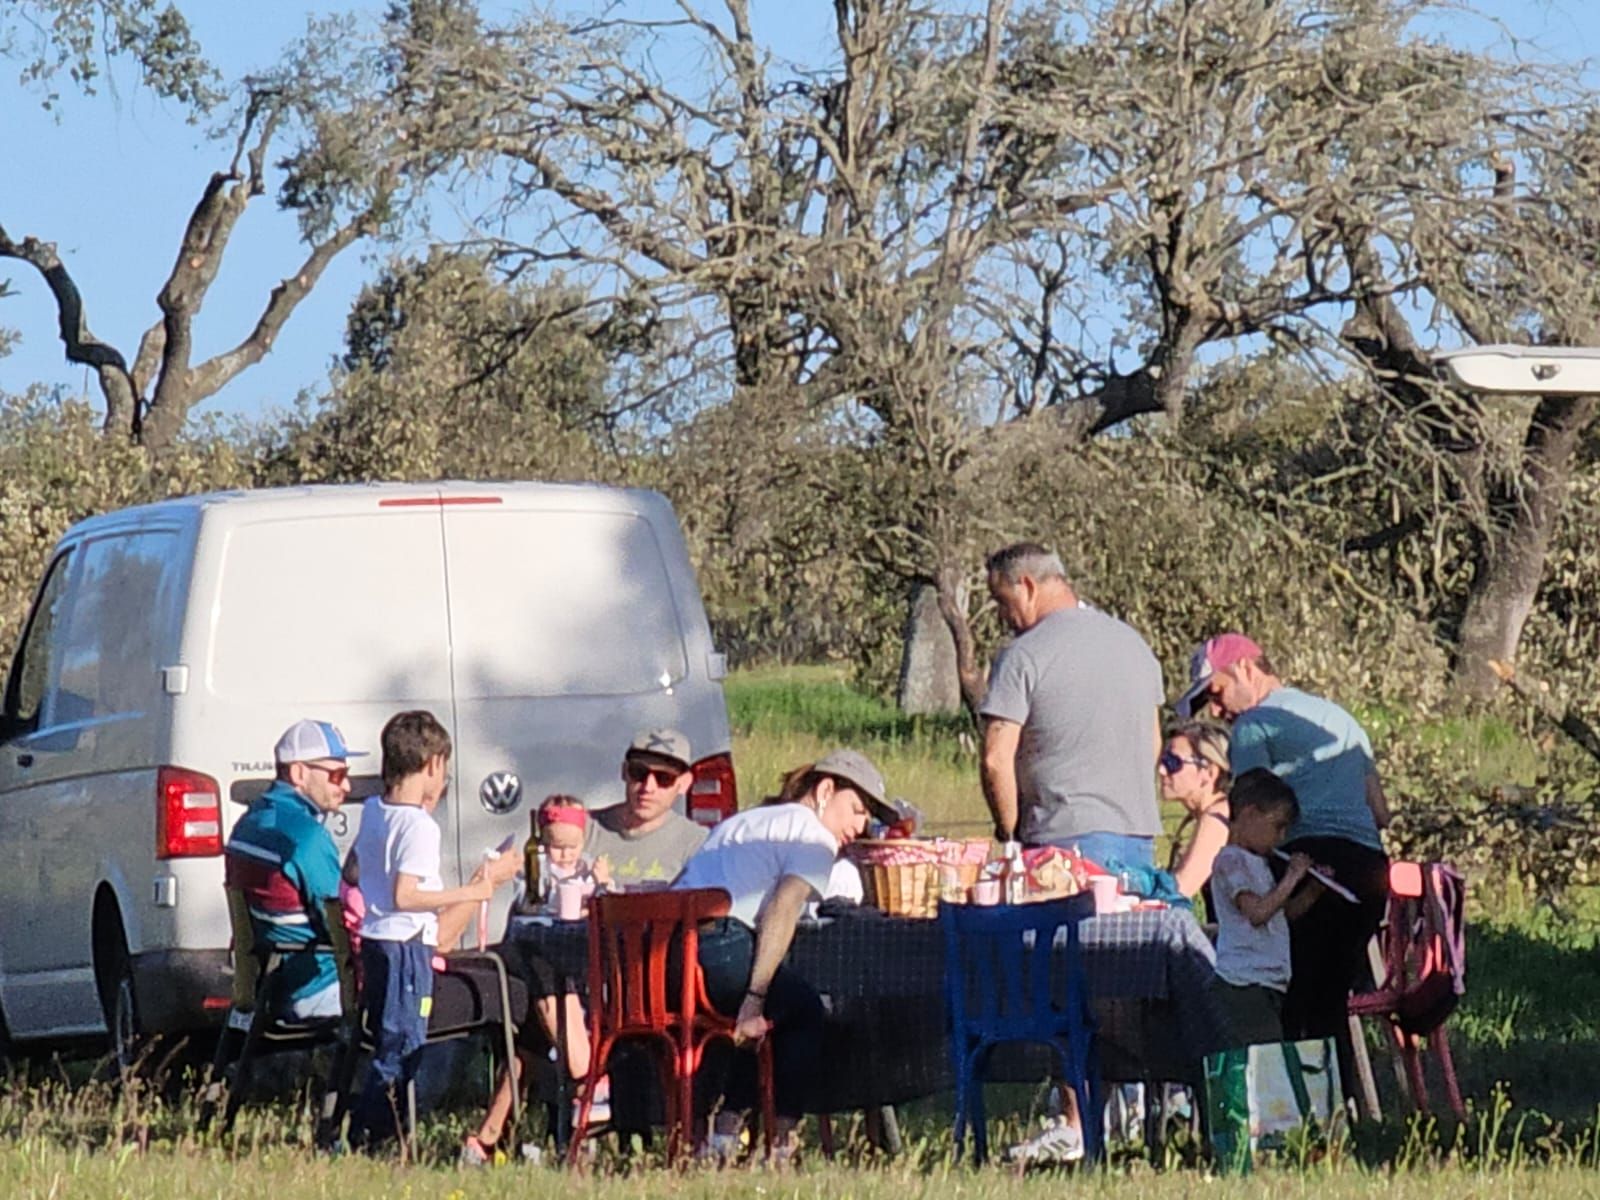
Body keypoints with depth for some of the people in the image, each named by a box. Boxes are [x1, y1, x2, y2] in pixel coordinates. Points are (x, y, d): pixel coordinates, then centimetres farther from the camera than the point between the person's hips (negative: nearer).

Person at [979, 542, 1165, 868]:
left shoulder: (1022, 657, -8)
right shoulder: (1134, 642, 14)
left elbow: (996, 760, -12)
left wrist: (1009, 831, 1)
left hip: (1069, 836, -6)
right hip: (1140, 835, 6)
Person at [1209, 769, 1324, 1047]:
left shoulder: (1257, 863, 21)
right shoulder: (1231, 861, -9)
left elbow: (1285, 913, 27)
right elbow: (1257, 911, -19)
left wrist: (1313, 890, 12)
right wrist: (1291, 877, -11)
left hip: (1269, 986, 10)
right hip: (1243, 985, -10)